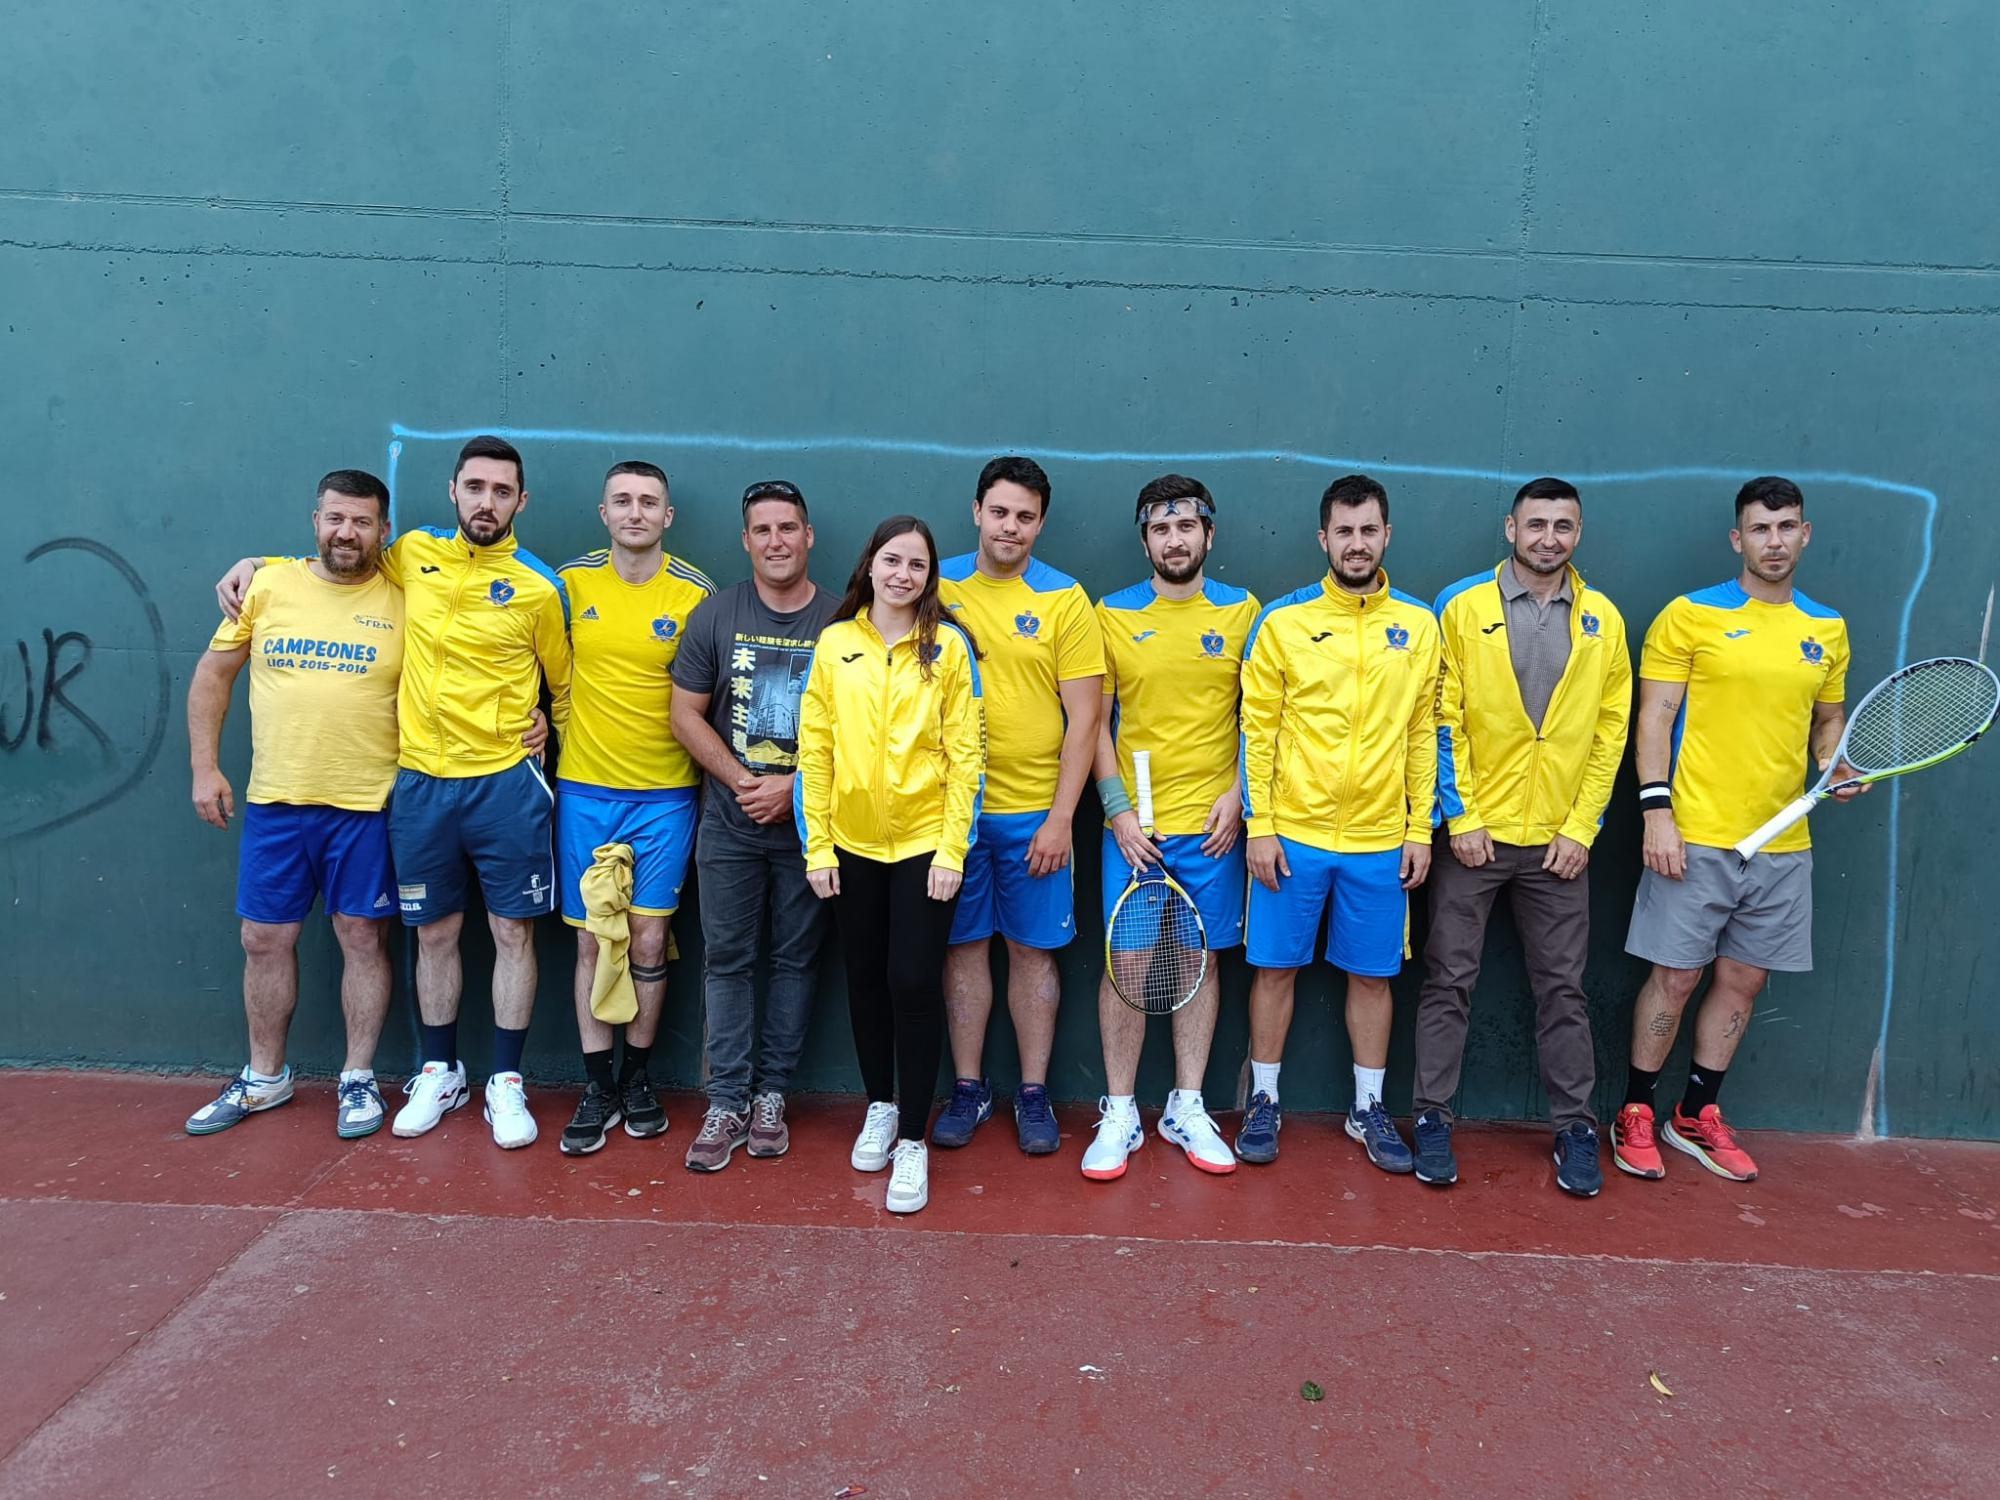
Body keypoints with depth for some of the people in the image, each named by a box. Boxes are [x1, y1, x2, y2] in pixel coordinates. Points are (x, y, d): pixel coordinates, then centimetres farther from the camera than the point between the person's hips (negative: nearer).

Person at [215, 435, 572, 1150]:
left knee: (513, 932, 3)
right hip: (420, 782, 3)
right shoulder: (413, 554, 4)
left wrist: (545, 745, 5)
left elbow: (563, 687, 7)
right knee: (434, 933, 12)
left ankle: (506, 1083, 14)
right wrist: (255, 563, 17)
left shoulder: (539, 587, -5)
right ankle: (440, 1073, 28)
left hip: (505, 783, -3)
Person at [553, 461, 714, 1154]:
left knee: (648, 941, 2)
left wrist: (710, 779, -1)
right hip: (585, 788, 1)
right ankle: (598, 1088, 18)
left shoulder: (695, 592, -3)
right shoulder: (571, 582, 1)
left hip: (666, 792, -1)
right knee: (592, 940, 6)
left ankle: (637, 1078, 22)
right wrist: (553, 726, 3)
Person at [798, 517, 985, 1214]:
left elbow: (965, 753, -5)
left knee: (914, 984, -2)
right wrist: (818, 846, -1)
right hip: (853, 842, 3)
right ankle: (880, 1107, 35)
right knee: (866, 978, 14)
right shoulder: (834, 643, 2)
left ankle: (913, 1141, 12)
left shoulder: (949, 646, -4)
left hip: (925, 841, -2)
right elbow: (815, 748, 2)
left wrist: (952, 850, -10)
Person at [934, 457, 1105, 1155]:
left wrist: (1060, 817, -8)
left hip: (1034, 812, -1)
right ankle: (969, 1088, 24)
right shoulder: (938, 587, 3)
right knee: (964, 946, 10)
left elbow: (1083, 718, -3)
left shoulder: (1065, 599, -1)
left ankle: (1034, 1093, 21)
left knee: (1033, 949, 7)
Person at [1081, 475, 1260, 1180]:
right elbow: (1096, 722, 2)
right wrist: (1116, 809, -7)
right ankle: (1120, 1113, 15)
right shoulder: (1112, 613, 2)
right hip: (1133, 824, -1)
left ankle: (1187, 1108, 22)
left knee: (1201, 958, 9)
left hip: (1212, 824, 1)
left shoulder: (1242, 611, 4)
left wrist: (1237, 793, -4)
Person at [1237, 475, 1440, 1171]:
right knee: (1276, 967, 7)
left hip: (1382, 841, 2)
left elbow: (1425, 731, 7)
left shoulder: (1419, 624, 5)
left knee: (1373, 975, 11)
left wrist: (1420, 830, 3)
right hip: (1292, 834, -1)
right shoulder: (1282, 621, -2)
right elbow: (1257, 728, -2)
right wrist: (1258, 826, -6)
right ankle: (1264, 1102, 24)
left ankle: (1369, 1110, 27)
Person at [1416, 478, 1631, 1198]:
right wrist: (1460, 818, -8)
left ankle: (1576, 1126, 22)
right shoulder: (1463, 606, -2)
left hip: (1559, 839, 2)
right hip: (1473, 832, -2)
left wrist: (1581, 827, -1)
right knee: (1449, 980, 4)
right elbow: (1443, 720, -4)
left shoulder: (1603, 619, 6)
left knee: (1563, 989, 10)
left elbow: (1611, 730, 6)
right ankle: (1432, 1119, 15)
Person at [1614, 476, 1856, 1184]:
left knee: (1743, 980, 11)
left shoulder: (1828, 629, 11)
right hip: (1697, 836, -5)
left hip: (1783, 844, 5)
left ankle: (1697, 1117, 26)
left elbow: (1829, 719, 23)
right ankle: (1634, 1116, 17)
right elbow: (1654, 718, -6)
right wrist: (1656, 812, -14)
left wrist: (1834, 766, 1)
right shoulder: (1690, 615, -4)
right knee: (1675, 977, 1)